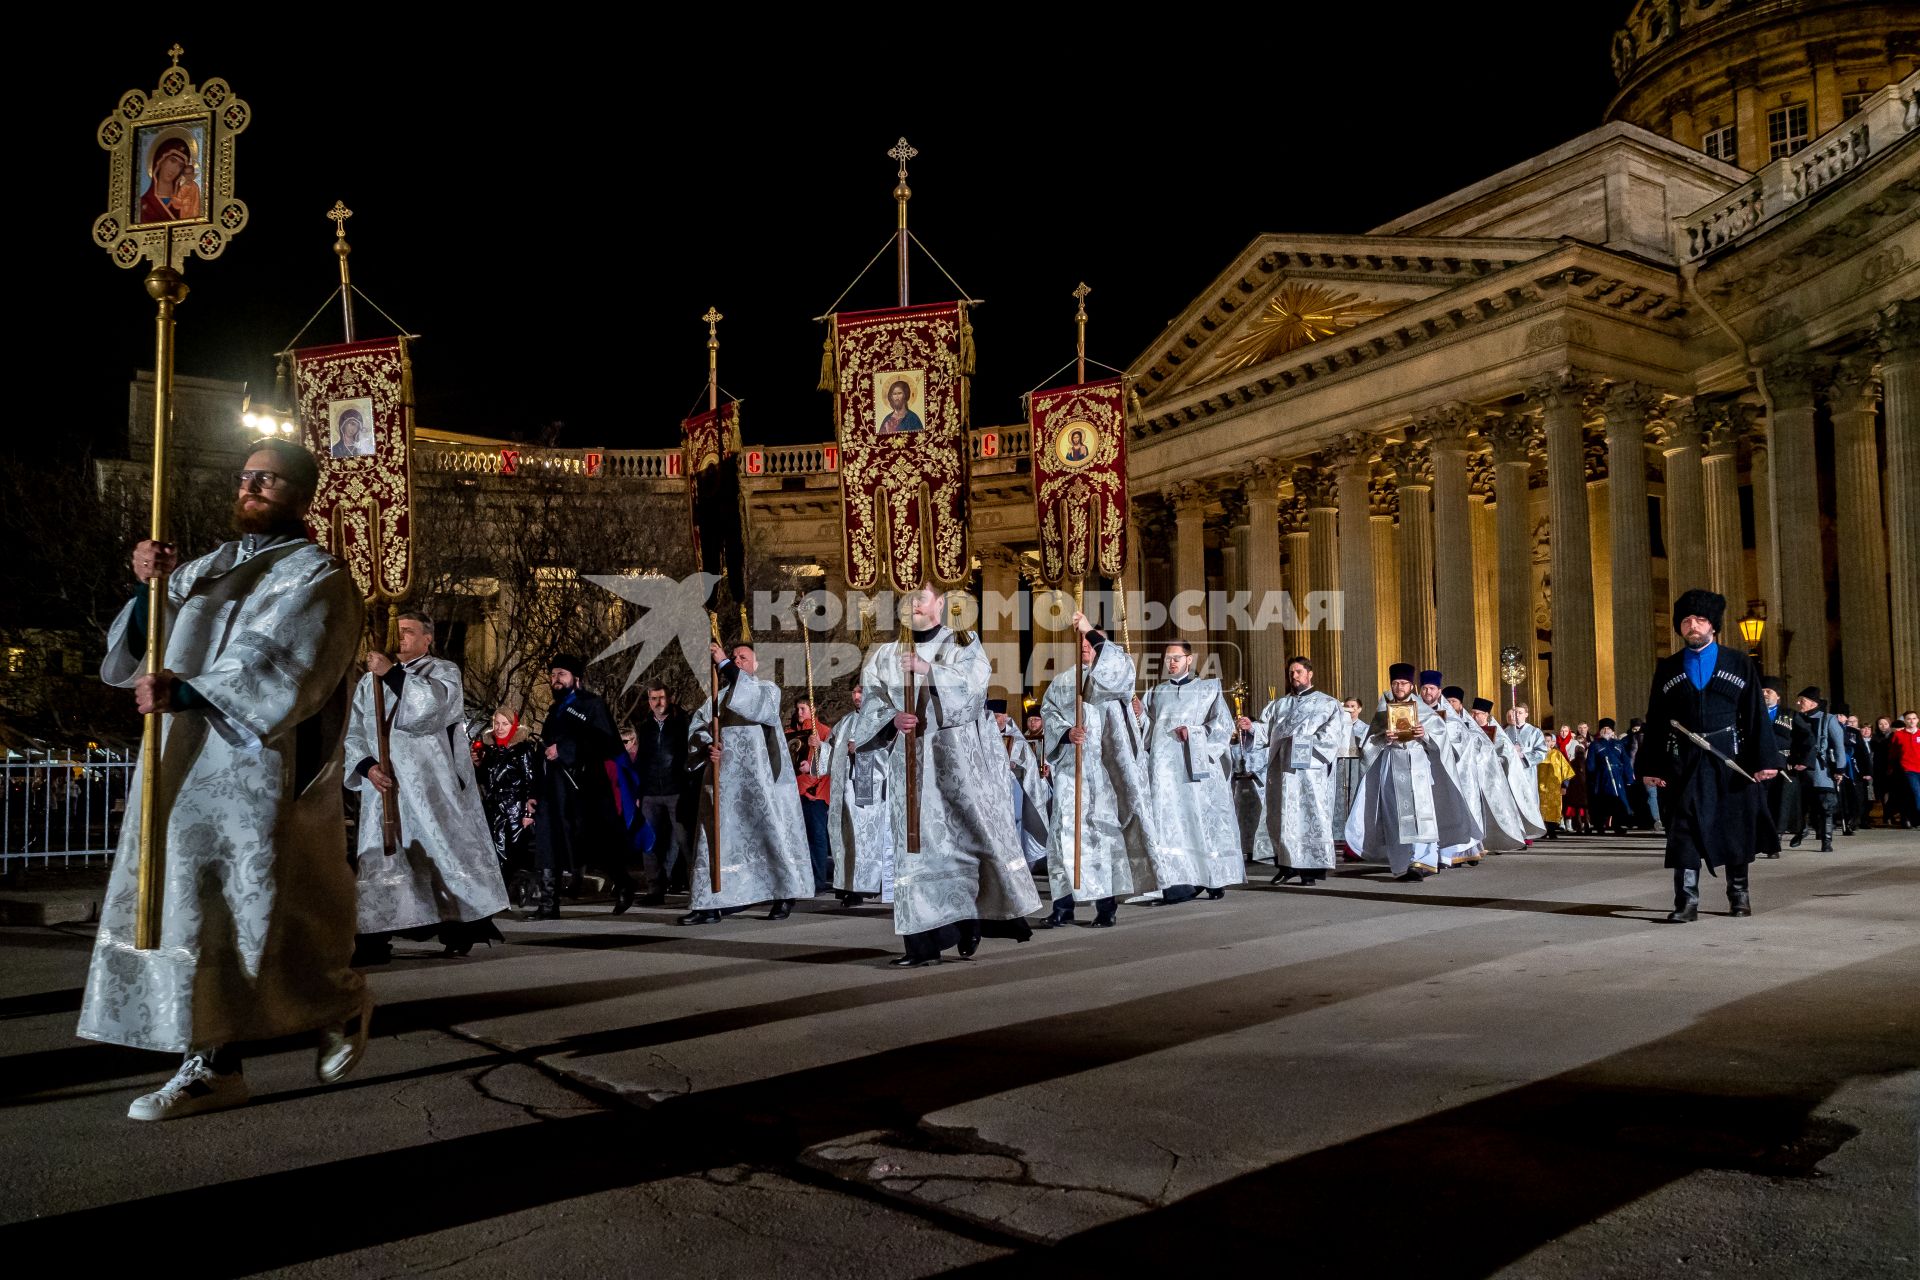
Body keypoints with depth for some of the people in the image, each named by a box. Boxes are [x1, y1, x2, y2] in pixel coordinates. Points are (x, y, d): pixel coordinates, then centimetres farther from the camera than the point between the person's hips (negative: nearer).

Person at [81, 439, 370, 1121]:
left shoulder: (318, 578, -2)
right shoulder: (208, 567, 19)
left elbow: (283, 674, -16)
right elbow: (144, 643, 11)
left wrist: (187, 693, -27)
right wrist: (150, 585, -8)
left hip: (258, 771, -6)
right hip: (185, 767, 7)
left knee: (261, 910, -3)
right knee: (193, 908, 3)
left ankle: (344, 1003, 21)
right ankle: (211, 1065, 9)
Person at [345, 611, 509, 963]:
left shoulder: (444, 672, 6)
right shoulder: (369, 682, 15)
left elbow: (433, 704, -16)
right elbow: (352, 734, 9)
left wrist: (392, 674, -16)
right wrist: (367, 765, -9)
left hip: (432, 786, -3)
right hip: (385, 786, 3)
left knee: (443, 851, -1)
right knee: (382, 858, -2)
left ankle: (462, 930, 8)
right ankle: (377, 938, -3)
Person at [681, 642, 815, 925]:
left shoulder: (768, 688, 7)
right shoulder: (717, 693, 17)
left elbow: (758, 702, -17)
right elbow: (697, 725, 8)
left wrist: (725, 665, -19)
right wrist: (707, 746, -14)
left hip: (759, 778, -3)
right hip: (724, 777, 3)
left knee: (768, 831, 0)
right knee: (720, 835, 0)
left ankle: (784, 896, 11)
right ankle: (711, 905, 0)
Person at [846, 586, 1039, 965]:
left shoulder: (963, 643, 7)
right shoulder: (883, 655, 12)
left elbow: (974, 682, -12)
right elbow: (870, 705, 4)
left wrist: (927, 669, -25)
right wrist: (891, 719, -17)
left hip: (963, 756, -1)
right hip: (911, 762, 2)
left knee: (980, 830, 0)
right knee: (918, 841, -4)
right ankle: (925, 941, -4)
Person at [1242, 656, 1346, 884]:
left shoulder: (1326, 703, 9)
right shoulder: (1279, 705, 21)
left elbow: (1332, 733, -6)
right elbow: (1266, 730, 10)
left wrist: (1305, 741, -15)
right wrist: (1251, 727, -10)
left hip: (1310, 769, -4)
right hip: (1281, 769, 4)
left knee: (1310, 815, -6)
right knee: (1281, 816, 1)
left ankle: (1310, 870, -5)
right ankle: (1284, 867, 5)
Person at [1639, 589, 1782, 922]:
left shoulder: (1739, 664, 6)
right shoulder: (1667, 668, 8)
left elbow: (1756, 714, 2)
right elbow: (1656, 720, 5)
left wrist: (1764, 759, -5)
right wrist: (1652, 766, -1)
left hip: (1730, 760, 0)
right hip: (1683, 763, 0)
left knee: (1735, 827, 9)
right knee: (1684, 830, -5)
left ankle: (1739, 893, 26)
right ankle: (1687, 902, -3)